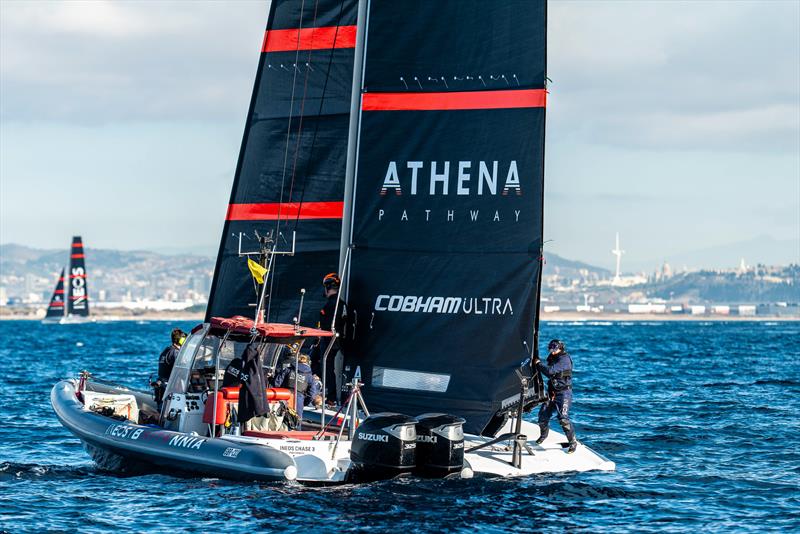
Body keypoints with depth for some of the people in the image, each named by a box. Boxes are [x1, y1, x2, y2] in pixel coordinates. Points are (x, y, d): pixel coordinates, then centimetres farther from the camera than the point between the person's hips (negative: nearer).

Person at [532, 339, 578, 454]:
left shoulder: (564, 360, -16)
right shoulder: (552, 359, 11)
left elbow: (550, 371, -25)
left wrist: (538, 363, -12)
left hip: (564, 392, -8)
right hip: (552, 392, 8)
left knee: (563, 417, -20)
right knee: (543, 414, 8)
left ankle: (573, 442, -12)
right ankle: (544, 434, 37)